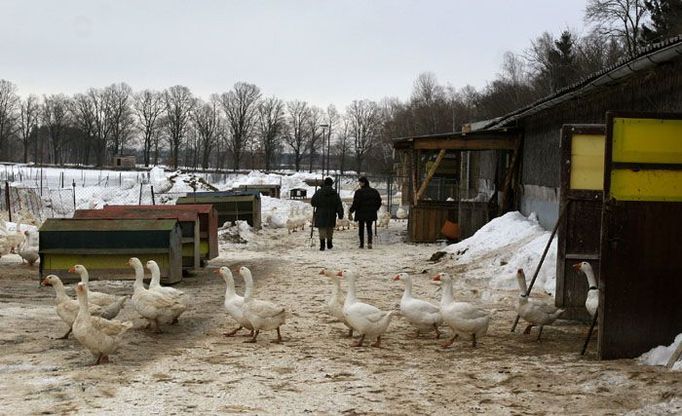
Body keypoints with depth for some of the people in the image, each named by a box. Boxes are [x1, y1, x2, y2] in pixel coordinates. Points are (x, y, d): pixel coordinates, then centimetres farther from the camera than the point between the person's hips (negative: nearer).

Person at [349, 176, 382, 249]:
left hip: (361, 213, -4)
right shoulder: (374, 191, 3)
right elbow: (379, 201, 9)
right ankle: (369, 242, -7)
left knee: (361, 228, 9)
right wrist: (374, 209, 22)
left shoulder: (359, 192, -14)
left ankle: (362, 244, 11)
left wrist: (351, 210, -2)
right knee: (369, 228, 13)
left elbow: (355, 203, -16)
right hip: (371, 214, 4)